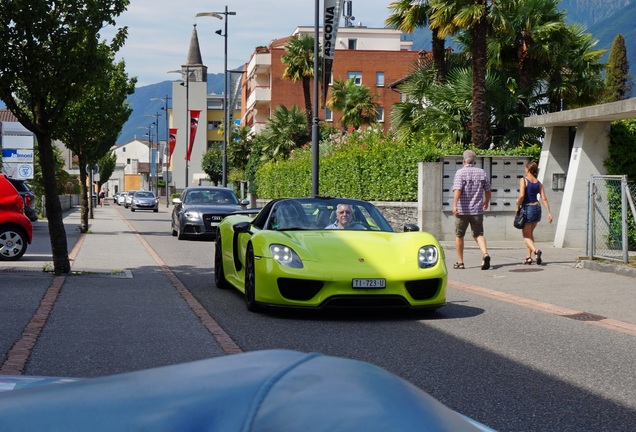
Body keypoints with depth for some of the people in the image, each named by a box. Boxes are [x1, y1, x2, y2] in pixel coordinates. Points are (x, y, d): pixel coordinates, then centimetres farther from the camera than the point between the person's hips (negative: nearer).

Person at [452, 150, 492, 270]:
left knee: (459, 235, 11)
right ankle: (485, 254, -22)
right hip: (477, 210, 3)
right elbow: (488, 190, 11)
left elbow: (457, 189, -20)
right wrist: (486, 202, 29)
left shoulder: (461, 172, -7)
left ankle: (460, 262, 15)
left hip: (462, 210, -3)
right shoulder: (482, 172, 6)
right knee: (478, 234, 5)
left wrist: (454, 205, -28)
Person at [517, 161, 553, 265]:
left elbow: (521, 195, -22)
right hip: (537, 208, 6)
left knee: (526, 236, 3)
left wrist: (518, 206, -7)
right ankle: (529, 257, 23)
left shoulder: (523, 180, -10)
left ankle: (536, 250, -24)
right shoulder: (538, 183, 6)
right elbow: (544, 199, 2)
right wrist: (549, 213, 3)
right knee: (530, 233, 23)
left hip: (527, 209, -5)